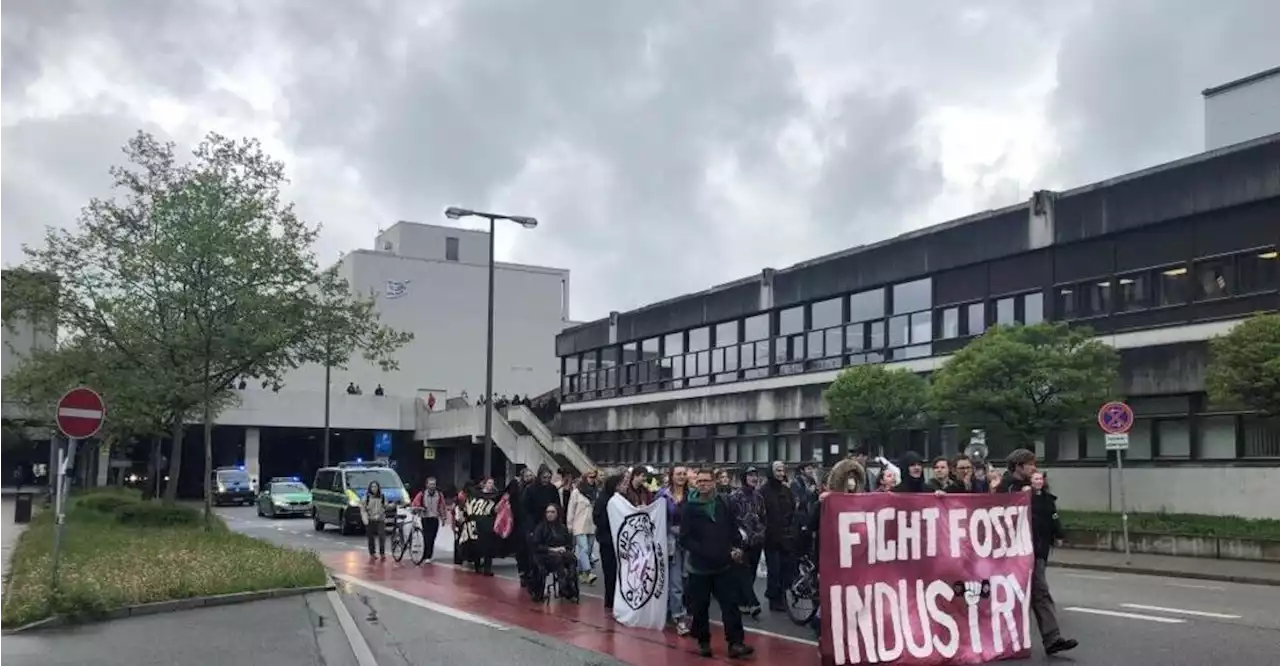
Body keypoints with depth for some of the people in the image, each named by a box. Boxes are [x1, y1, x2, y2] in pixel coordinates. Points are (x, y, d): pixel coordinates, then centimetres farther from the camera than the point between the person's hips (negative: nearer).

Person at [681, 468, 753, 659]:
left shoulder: (724, 503, 5)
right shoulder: (689, 507, -4)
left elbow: (734, 529, 11)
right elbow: (685, 539, -8)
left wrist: (738, 547, -4)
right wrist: (703, 551, -17)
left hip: (724, 565, 2)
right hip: (700, 566, -1)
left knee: (731, 604, -3)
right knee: (700, 608, 7)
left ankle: (736, 643, 0)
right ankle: (703, 642, 22)